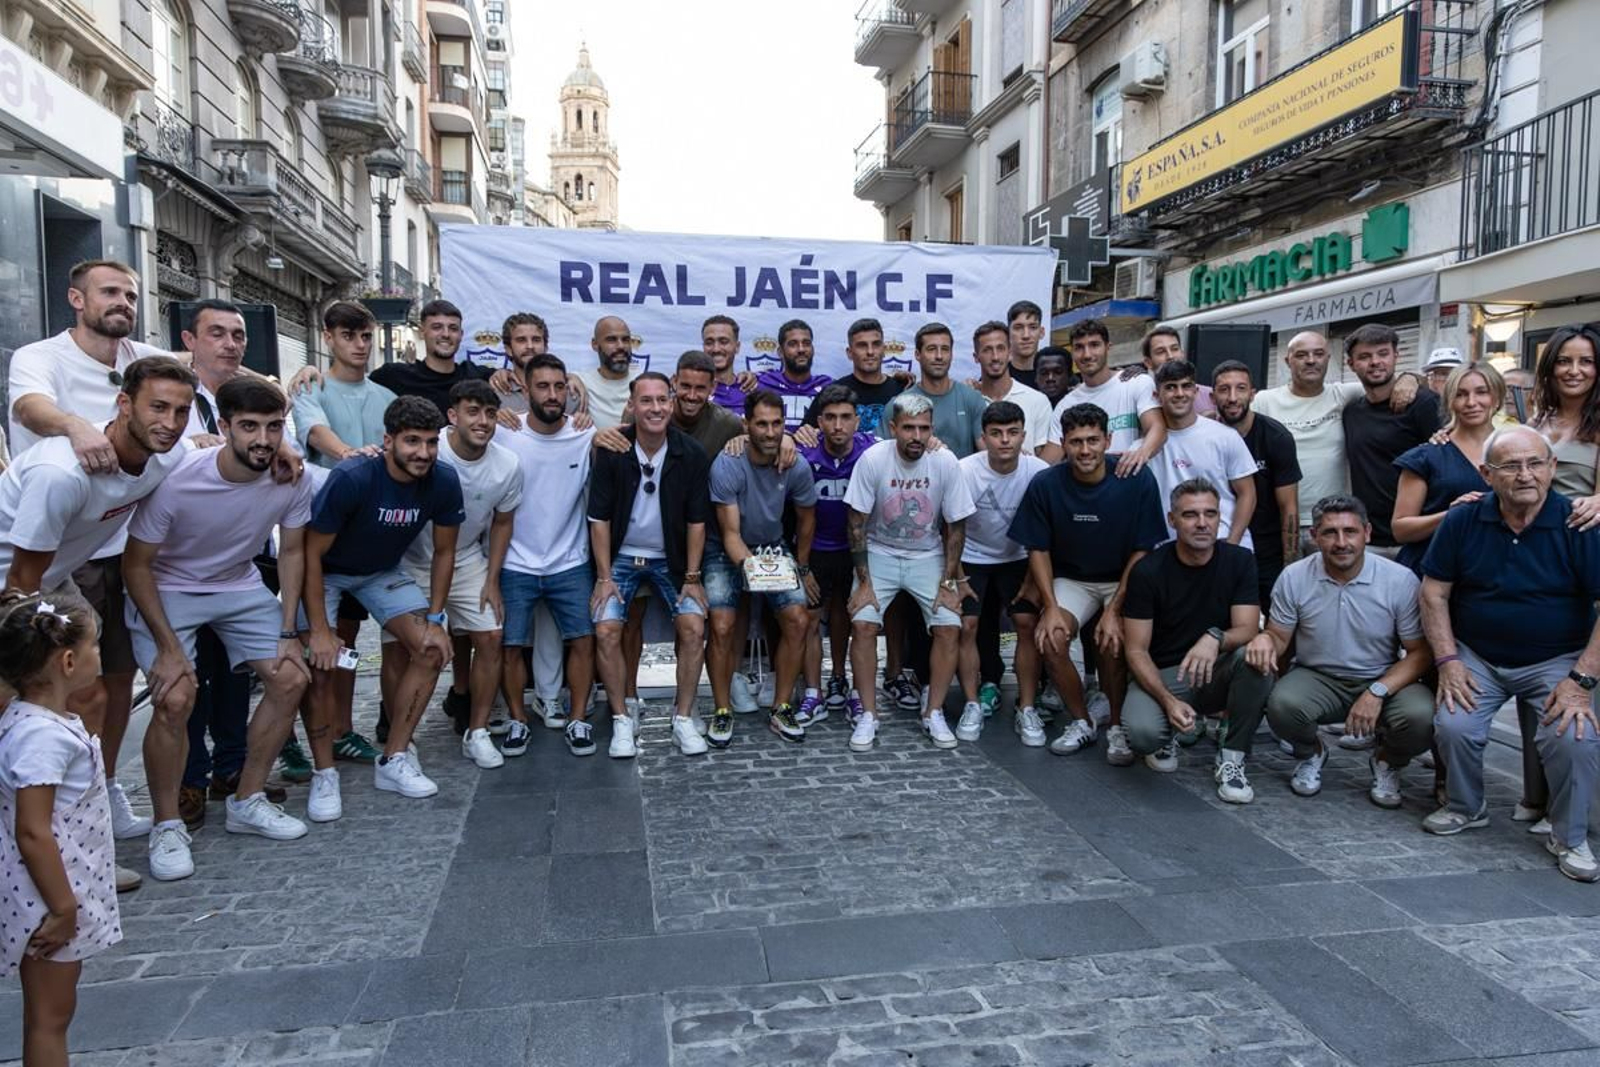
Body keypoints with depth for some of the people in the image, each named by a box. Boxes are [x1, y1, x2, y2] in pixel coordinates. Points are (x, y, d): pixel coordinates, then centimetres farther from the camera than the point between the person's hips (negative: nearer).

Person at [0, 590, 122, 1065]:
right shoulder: (42, 735, -26)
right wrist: (63, 909, -20)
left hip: (63, 890, 9)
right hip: (49, 899, -9)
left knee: (51, 1012, 21)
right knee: (49, 1016, 5)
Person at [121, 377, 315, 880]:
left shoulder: (292, 480, -18)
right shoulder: (177, 479, -30)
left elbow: (291, 552, -2)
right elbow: (135, 564, -18)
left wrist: (287, 632, -7)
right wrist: (168, 647, -21)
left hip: (239, 585, 4)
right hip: (165, 589, -4)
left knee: (291, 678, -6)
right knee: (175, 698, -22)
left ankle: (248, 801, 13)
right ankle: (167, 826, 1)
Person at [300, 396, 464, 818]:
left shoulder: (444, 482, -21)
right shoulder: (351, 479, -33)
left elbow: (444, 552, -6)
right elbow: (312, 553, -24)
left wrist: (435, 619, -9)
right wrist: (320, 631, -25)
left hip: (381, 571, 4)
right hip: (324, 572, -4)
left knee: (433, 651, -9)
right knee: (321, 667, -17)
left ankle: (393, 761, 3)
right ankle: (324, 775, 0)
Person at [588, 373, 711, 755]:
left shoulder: (691, 454, -10)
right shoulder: (611, 451, -12)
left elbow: (697, 520, -5)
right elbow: (599, 517, -8)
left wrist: (692, 577, -8)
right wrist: (604, 576, -12)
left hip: (670, 559, 1)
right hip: (620, 557, 0)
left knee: (693, 627, -16)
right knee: (606, 630, -16)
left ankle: (684, 719, 0)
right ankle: (621, 721, 0)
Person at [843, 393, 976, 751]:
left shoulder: (946, 462, -16)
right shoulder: (872, 459, -20)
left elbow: (956, 526, -6)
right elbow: (857, 524, -12)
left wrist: (949, 581, -8)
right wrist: (864, 581, -14)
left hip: (927, 556, 1)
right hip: (879, 553, -1)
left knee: (949, 626, -13)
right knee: (863, 624, -17)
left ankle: (934, 713, 5)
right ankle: (868, 715, -2)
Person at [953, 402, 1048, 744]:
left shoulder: (1039, 472, -18)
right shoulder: (965, 471, -22)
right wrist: (957, 579, -11)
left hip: (1017, 558, 1)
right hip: (972, 559, -1)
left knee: (1028, 622, -14)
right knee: (967, 625, -14)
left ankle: (1027, 709, -2)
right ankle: (973, 704, 2)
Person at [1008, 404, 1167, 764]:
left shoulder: (1137, 480, -16)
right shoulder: (1045, 485, -12)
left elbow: (1142, 551, -10)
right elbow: (1038, 550, -3)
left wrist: (1114, 609, -18)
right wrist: (1051, 607, -14)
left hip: (1124, 580, -2)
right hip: (1071, 579, 2)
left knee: (1113, 640, -28)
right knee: (1050, 638, -23)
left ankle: (1118, 726, -2)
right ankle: (1081, 722, 1)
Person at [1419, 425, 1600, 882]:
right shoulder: (1463, 520, -6)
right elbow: (1434, 592, -1)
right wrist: (1447, 661, -8)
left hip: (1556, 660, -1)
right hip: (1476, 658, 2)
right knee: (1453, 727, -20)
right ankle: (1466, 808, 13)